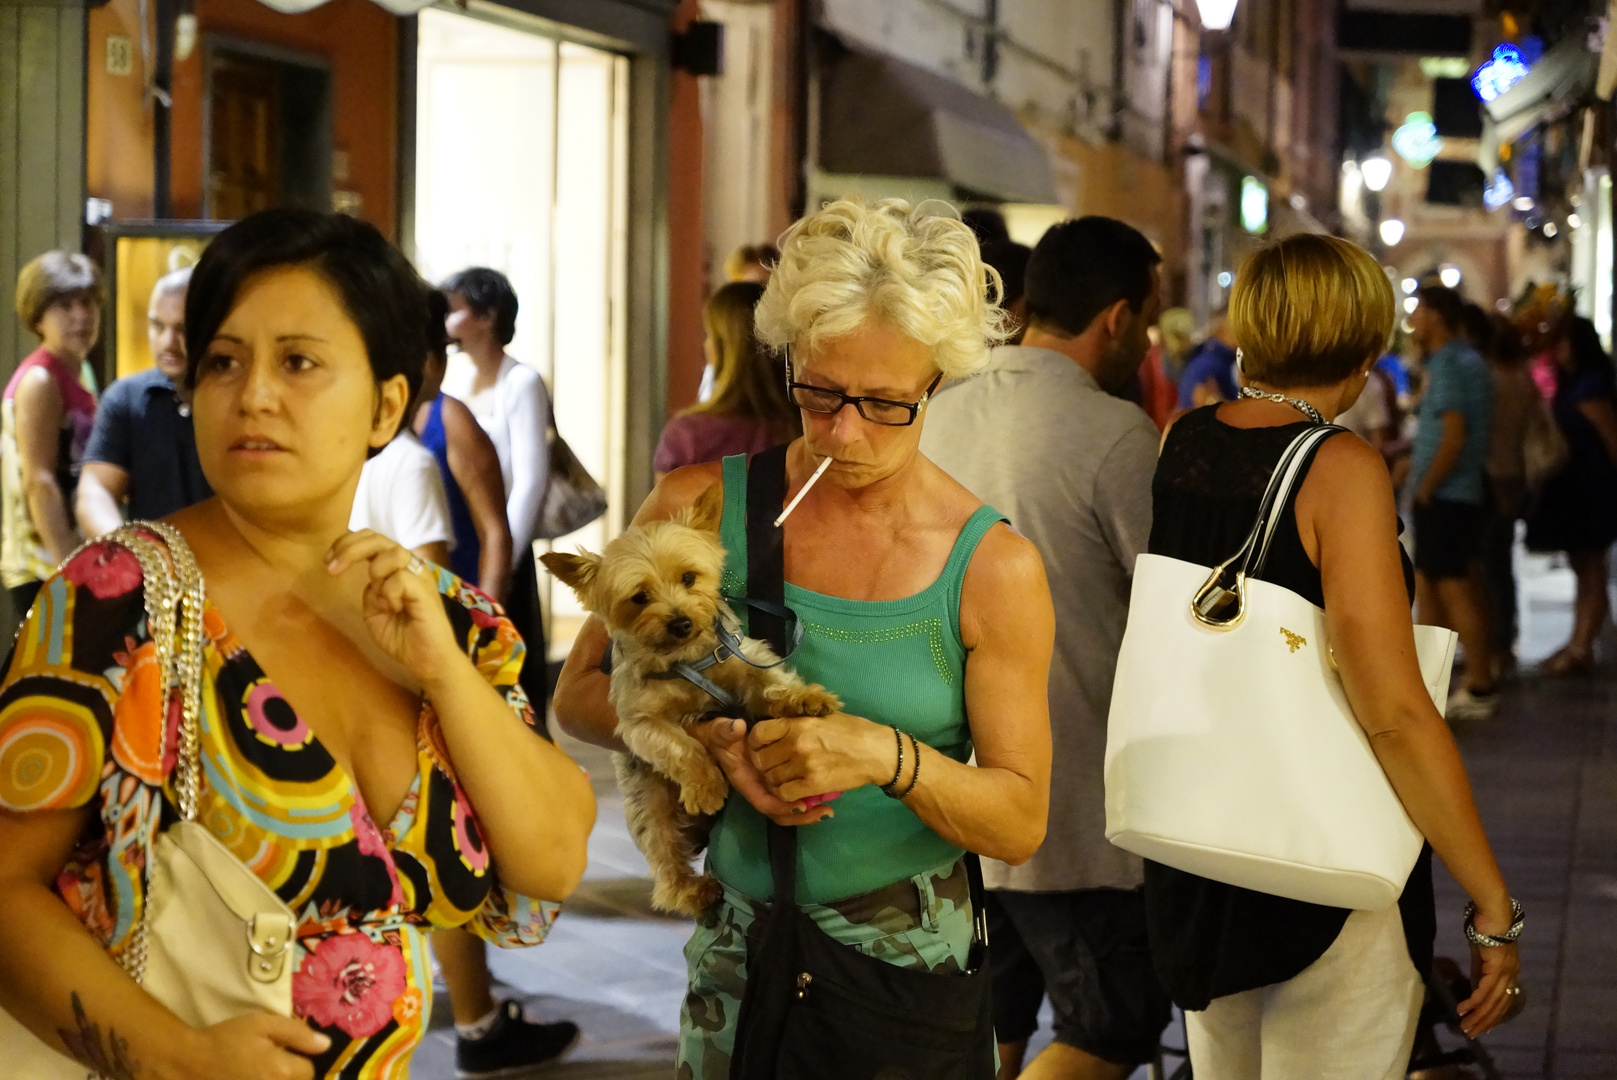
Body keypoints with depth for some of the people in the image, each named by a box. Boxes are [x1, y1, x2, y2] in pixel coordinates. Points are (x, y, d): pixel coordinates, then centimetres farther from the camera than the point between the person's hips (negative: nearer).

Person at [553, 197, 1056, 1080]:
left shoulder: (992, 569, -6)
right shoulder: (704, 505, -2)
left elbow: (1020, 823, -6)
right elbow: (581, 693, 2)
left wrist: (889, 757, -24)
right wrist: (717, 739, -16)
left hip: (909, 964, -1)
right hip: (735, 946, 1)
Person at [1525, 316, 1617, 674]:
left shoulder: (1588, 389, -18)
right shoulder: (1572, 385, 12)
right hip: (1573, 487, 10)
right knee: (1585, 571, 13)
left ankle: (1581, 649, -2)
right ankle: (1578, 645, 18)